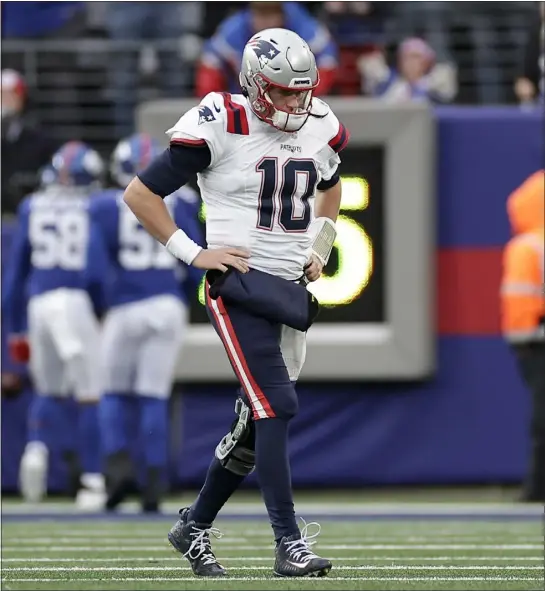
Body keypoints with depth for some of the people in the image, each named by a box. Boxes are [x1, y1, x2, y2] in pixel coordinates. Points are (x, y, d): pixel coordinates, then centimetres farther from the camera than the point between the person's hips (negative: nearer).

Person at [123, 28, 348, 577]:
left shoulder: (320, 130, 7)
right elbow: (140, 193, -7)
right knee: (276, 408, -17)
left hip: (292, 289, 7)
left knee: (256, 421, 10)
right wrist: (192, 252, -9)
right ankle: (289, 543, -16)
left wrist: (320, 247, 17)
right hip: (240, 288, -7)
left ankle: (194, 526, 26)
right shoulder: (221, 129, -12)